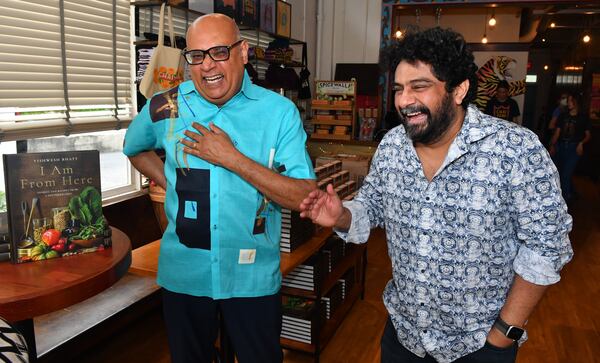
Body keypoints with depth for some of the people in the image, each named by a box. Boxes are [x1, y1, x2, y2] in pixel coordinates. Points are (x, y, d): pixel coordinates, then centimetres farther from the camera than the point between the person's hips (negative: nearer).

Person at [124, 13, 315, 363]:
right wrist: (171, 183, 1)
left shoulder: (279, 111, -11)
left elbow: (306, 198, -16)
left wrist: (232, 158, -23)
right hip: (183, 274, 2)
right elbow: (135, 148, 18)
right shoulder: (166, 108, -4)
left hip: (253, 278, -2)